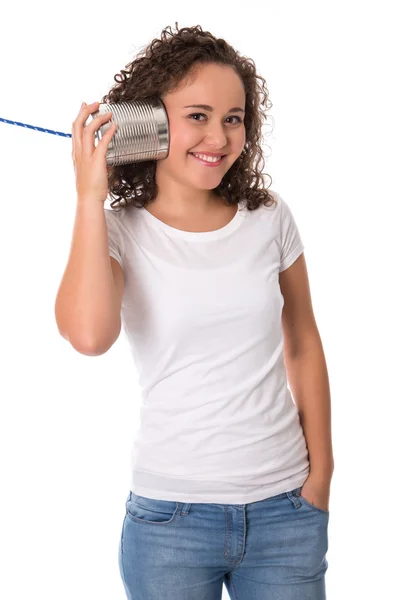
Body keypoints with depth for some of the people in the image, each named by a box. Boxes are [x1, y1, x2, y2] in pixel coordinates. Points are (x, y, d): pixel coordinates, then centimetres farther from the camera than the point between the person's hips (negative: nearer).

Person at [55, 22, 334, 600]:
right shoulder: (120, 232, -6)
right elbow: (89, 335, -27)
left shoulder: (270, 218, 0)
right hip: (172, 515, -2)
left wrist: (321, 471, 8)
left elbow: (303, 343, 10)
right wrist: (91, 196, -19)